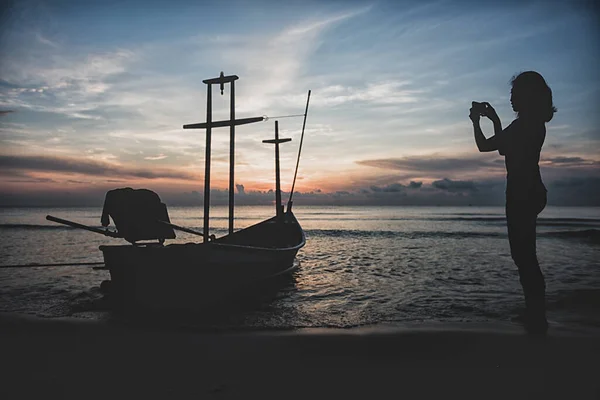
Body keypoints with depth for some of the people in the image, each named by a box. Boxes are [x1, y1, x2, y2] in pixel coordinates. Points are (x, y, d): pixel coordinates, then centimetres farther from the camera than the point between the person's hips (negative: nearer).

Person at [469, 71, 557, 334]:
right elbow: (504, 147, 25)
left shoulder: (523, 125, -17)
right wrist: (494, 119, 24)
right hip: (530, 193, 10)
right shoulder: (534, 123, 13)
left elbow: (484, 146, -12)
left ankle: (536, 319, 4)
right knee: (525, 254, 16)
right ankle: (536, 315, 25)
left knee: (523, 255, -4)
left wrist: (476, 120, 3)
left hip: (522, 194, -10)